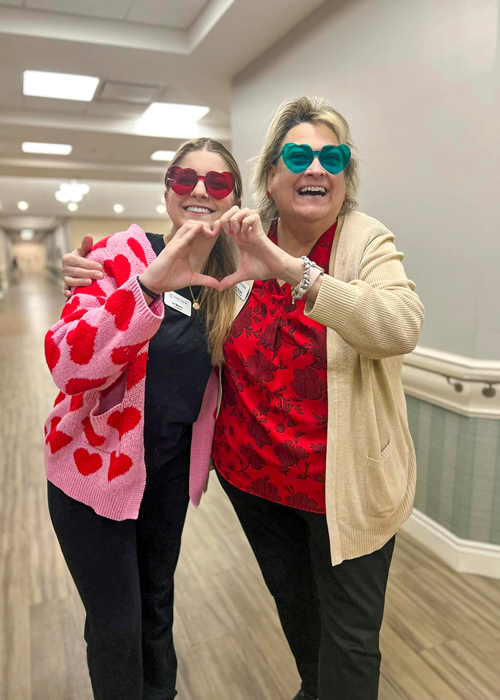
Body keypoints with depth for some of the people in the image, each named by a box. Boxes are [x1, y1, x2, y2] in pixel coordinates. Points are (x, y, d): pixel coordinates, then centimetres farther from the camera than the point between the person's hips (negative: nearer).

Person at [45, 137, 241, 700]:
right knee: (115, 624, 9)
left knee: (157, 601, 23)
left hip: (170, 466, 5)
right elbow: (67, 366, -27)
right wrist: (148, 285, -40)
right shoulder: (124, 255, -16)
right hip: (96, 464, -4)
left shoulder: (225, 280, -1)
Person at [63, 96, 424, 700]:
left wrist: (289, 268, -40)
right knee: (292, 603, 28)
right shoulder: (238, 247, -3)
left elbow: (402, 326, -34)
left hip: (343, 484, -4)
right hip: (252, 474, 5)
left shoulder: (367, 243, -14)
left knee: (348, 638, 13)